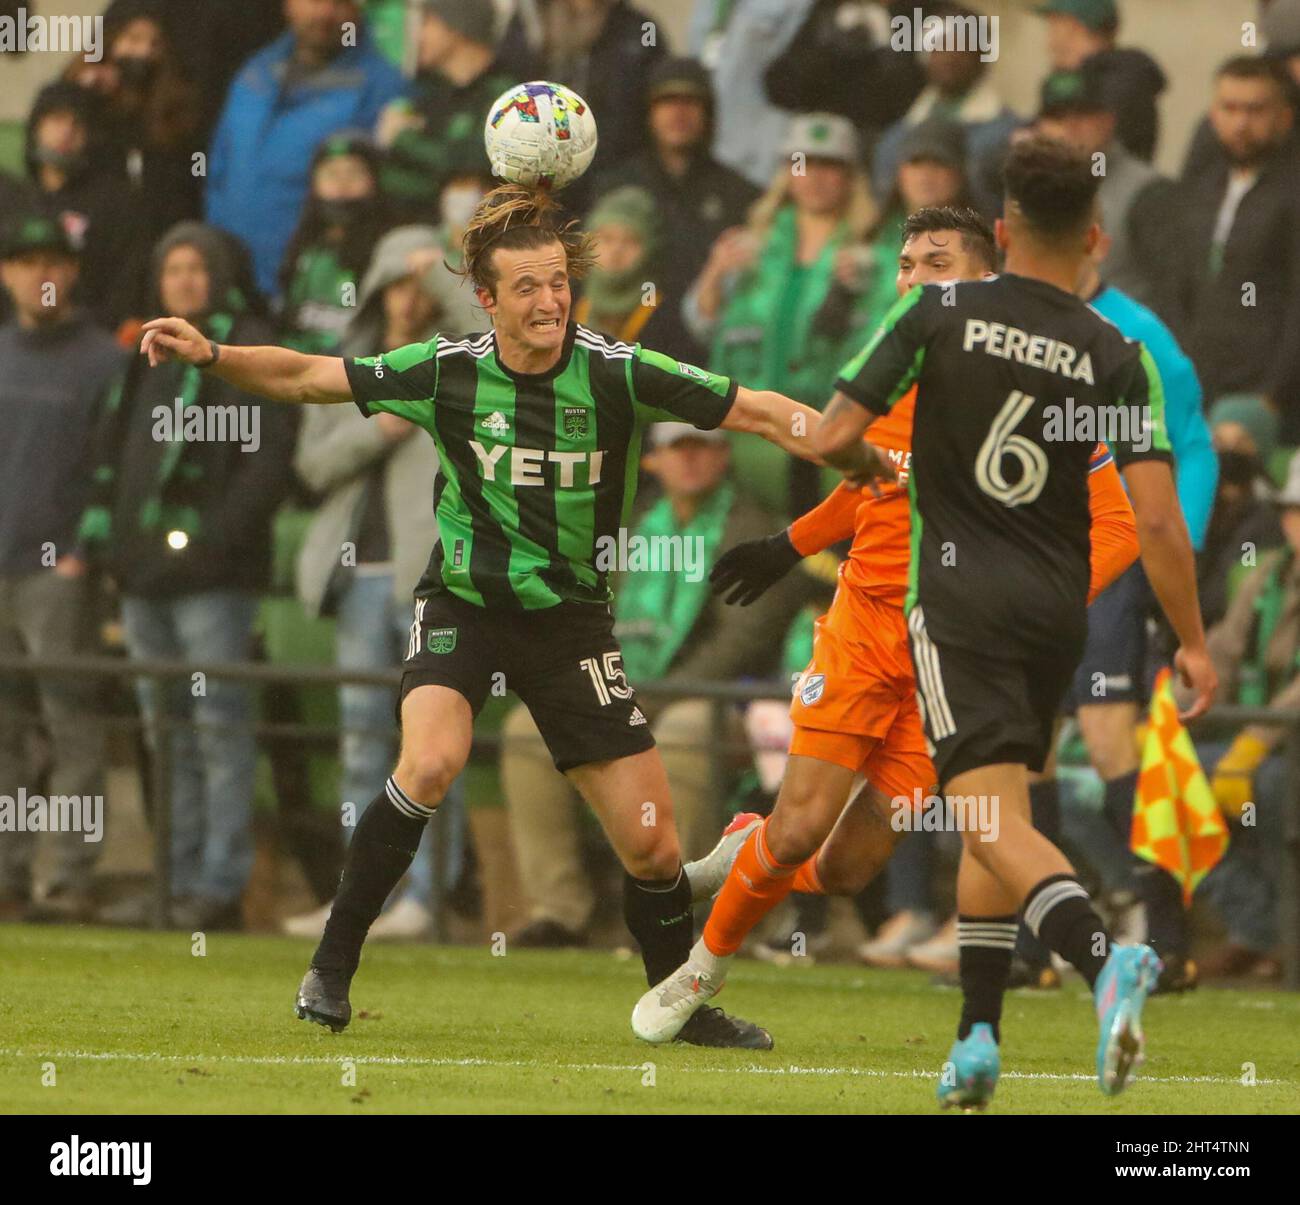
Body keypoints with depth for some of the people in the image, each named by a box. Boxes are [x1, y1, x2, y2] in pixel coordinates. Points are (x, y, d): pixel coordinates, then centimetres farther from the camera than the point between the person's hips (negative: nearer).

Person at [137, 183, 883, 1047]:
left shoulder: (617, 374, -12)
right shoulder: (448, 371, -10)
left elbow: (756, 411, -10)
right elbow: (304, 377, -2)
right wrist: (211, 355, -16)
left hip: (572, 618, 1)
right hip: (464, 606, -1)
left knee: (652, 845, -3)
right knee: (431, 761, -29)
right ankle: (331, 968, -15)